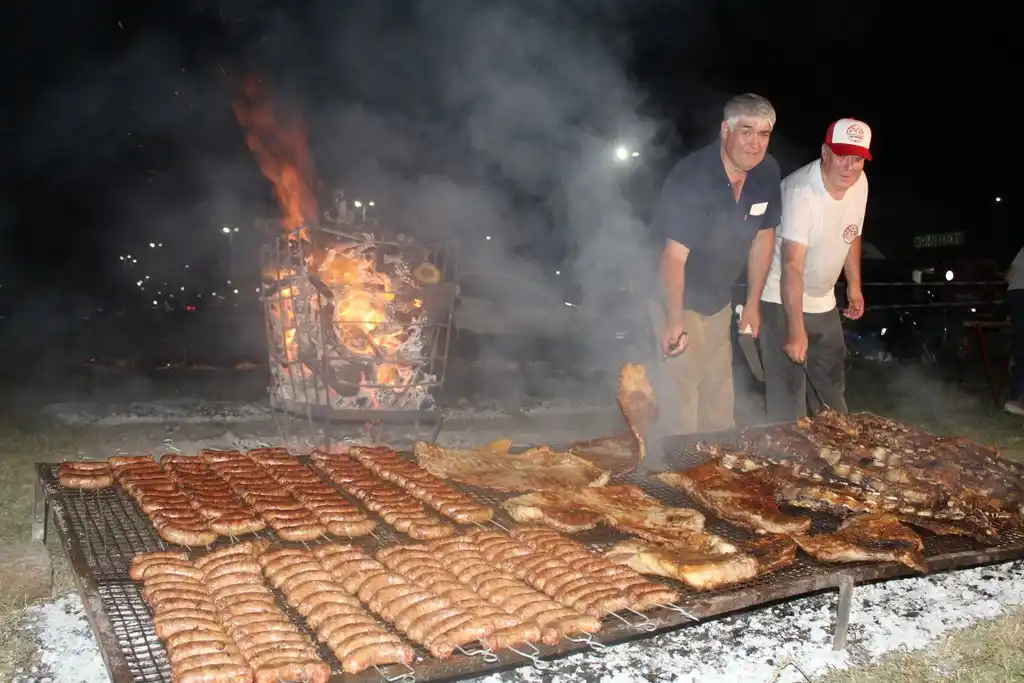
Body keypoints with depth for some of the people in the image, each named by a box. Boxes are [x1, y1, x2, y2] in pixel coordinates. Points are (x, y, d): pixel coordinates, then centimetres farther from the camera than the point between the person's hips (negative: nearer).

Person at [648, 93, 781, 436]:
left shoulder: (768, 173, -6)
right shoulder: (692, 177, -26)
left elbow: (763, 236, 5)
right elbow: (674, 255, -29)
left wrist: (753, 303, 8)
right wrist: (674, 321, -31)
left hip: (719, 299, 7)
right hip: (677, 296, -7)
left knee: (719, 389, 15)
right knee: (682, 381, -10)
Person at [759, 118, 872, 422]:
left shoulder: (859, 183, -4)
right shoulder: (801, 191, -27)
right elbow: (792, 266, -32)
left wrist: (854, 286, 15)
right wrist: (796, 330, -34)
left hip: (823, 303, 8)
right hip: (783, 301, -8)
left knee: (832, 390, 19)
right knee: (788, 395, -10)